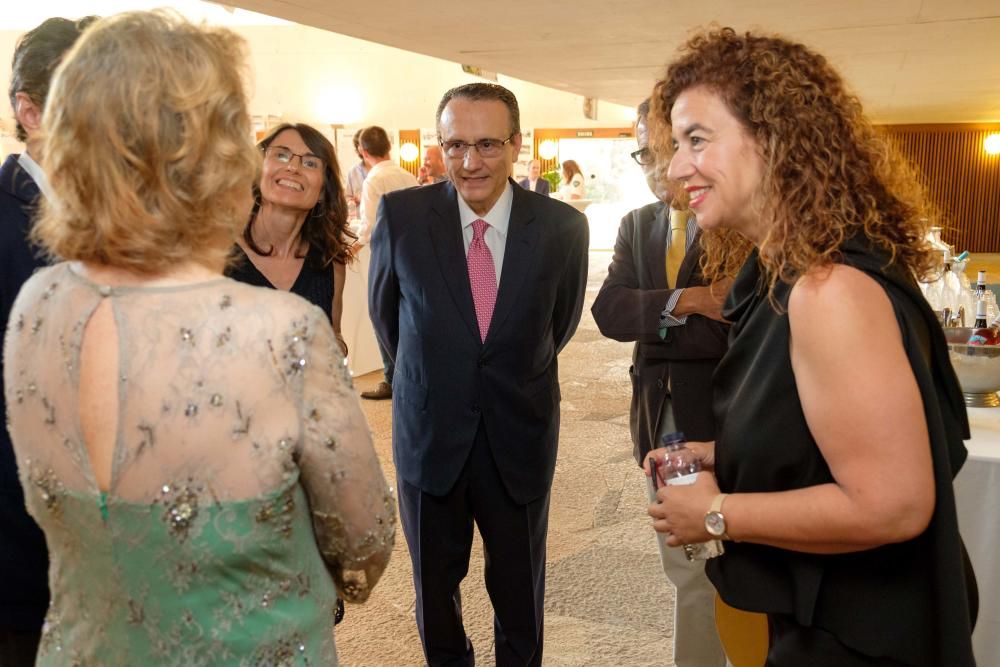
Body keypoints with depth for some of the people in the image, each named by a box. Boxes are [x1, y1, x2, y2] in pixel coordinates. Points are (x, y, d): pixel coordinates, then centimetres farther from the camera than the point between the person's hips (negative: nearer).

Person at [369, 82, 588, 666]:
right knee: (435, 586, 18)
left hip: (520, 436, 0)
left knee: (519, 591, 16)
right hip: (430, 434, 1)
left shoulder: (563, 227, -10)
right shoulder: (401, 214, -10)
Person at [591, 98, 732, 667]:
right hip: (659, 421, 6)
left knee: (706, 571, 5)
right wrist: (682, 303, -19)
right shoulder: (637, 225, 9)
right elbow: (608, 310, -5)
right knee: (683, 567, 18)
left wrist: (650, 319, -14)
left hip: (717, 423, -6)